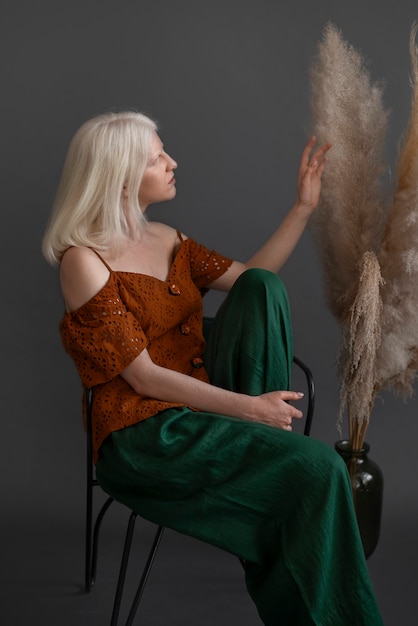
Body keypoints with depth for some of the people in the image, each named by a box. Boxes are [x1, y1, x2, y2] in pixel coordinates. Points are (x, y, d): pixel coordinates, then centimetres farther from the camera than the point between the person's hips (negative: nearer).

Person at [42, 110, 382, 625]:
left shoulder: (166, 240, 11)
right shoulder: (84, 262, -14)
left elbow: (253, 278, 15)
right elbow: (143, 377, -17)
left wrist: (304, 207, 8)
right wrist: (248, 406, -19)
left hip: (203, 400, 8)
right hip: (145, 436, -7)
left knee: (262, 285, -11)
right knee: (316, 467, -22)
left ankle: (259, 450, -9)